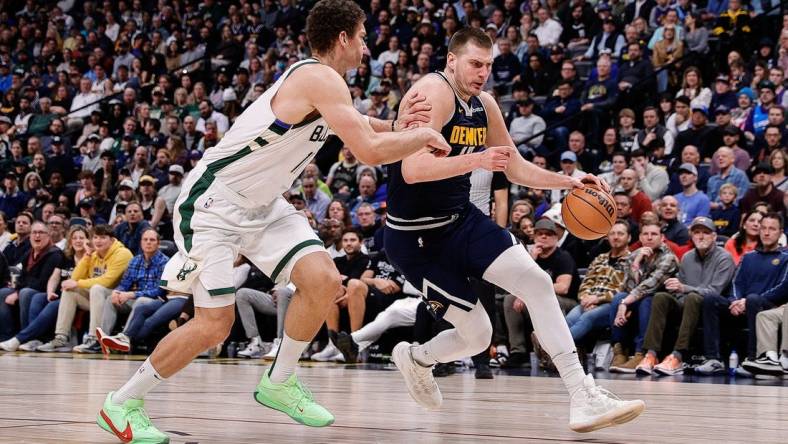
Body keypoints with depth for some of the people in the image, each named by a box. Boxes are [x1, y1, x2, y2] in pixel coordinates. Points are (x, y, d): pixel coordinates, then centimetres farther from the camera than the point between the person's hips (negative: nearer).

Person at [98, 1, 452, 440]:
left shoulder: (317, 80, 7)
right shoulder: (322, 79, -22)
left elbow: (356, 124, 25)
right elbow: (371, 151, -28)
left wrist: (397, 125, 5)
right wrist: (423, 136, -11)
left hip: (262, 204, 9)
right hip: (213, 202, -9)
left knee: (324, 281, -7)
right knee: (215, 323, -12)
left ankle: (279, 383, 11)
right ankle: (122, 403, 4)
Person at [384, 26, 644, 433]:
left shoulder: (484, 105, 6)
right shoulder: (434, 92, -19)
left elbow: (516, 169, 16)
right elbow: (412, 170, -30)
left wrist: (568, 181, 0)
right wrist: (477, 160, -40)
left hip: (462, 219, 7)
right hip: (416, 236, -7)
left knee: (537, 282, -9)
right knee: (477, 335, -9)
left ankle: (584, 399, -5)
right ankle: (415, 357, 20)